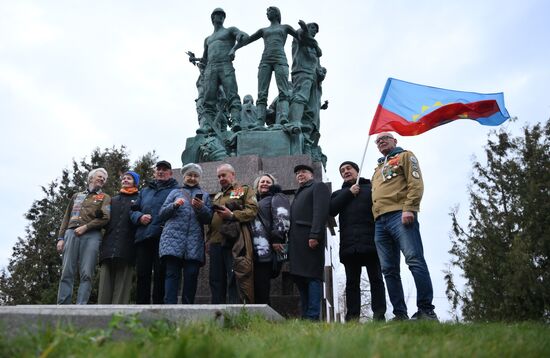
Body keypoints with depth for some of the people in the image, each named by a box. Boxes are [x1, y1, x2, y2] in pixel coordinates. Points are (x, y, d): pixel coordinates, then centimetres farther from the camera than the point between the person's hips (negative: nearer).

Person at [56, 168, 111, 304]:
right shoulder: (77, 196, 27)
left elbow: (105, 218, 1)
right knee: (67, 273, -5)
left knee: (86, 274, -11)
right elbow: (66, 218, 22)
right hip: (71, 234, 3)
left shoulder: (105, 198, 17)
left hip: (91, 235, -2)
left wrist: (85, 227, -8)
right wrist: (61, 238, 10)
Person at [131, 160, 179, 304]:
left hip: (163, 237, -4)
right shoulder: (145, 191, 25)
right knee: (142, 274, 4)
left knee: (160, 274, -4)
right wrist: (139, 217, 0)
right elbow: (133, 211, 22)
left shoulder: (176, 190, 9)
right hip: (143, 237, 5)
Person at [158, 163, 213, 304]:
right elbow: (162, 214, 11)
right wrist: (174, 205, -6)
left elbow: (208, 219, 10)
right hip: (173, 238, -1)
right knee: (172, 274, -9)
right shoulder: (175, 192, 19)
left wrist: (201, 208, -9)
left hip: (194, 241, 1)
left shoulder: (204, 195, 20)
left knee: (192, 274, -5)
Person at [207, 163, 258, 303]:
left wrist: (233, 215, -17)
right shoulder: (217, 196, 28)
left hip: (234, 242, -6)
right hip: (216, 243, 6)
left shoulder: (245, 190, 9)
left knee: (234, 280, -8)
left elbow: (253, 210, -6)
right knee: (216, 280, 7)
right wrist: (208, 240, 16)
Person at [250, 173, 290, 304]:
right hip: (256, 250, 8)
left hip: (265, 250, -8)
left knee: (261, 289, -11)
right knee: (257, 289, 5)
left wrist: (276, 239, -22)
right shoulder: (256, 201, 29)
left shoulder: (276, 198, 5)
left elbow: (282, 218, -12)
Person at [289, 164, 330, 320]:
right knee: (299, 277, 5)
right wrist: (290, 240, 13)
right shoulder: (299, 193, 30)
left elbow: (321, 211, -10)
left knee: (312, 277, -11)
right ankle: (305, 315, 9)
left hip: (310, 239, -8)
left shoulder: (318, 186, 6)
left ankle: (313, 316, -13)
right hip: (297, 241, 8)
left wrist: (315, 235, -21)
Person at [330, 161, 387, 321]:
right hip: (349, 245, 2)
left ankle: (379, 315, -4)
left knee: (376, 279, -3)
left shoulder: (371, 188, 16)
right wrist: (349, 193, 1)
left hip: (370, 242, -2)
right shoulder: (339, 194, 24)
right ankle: (352, 318, 1)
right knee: (352, 282, 1)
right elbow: (331, 210, 4)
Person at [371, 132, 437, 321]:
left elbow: (416, 183, -2)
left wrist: (409, 208, -15)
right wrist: (375, 217, 13)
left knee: (415, 260, -17)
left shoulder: (405, 156, 14)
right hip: (380, 221, 7)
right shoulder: (378, 169, 33)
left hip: (400, 215, -7)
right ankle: (400, 314, 1)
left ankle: (426, 310, -16)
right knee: (389, 269, 0)